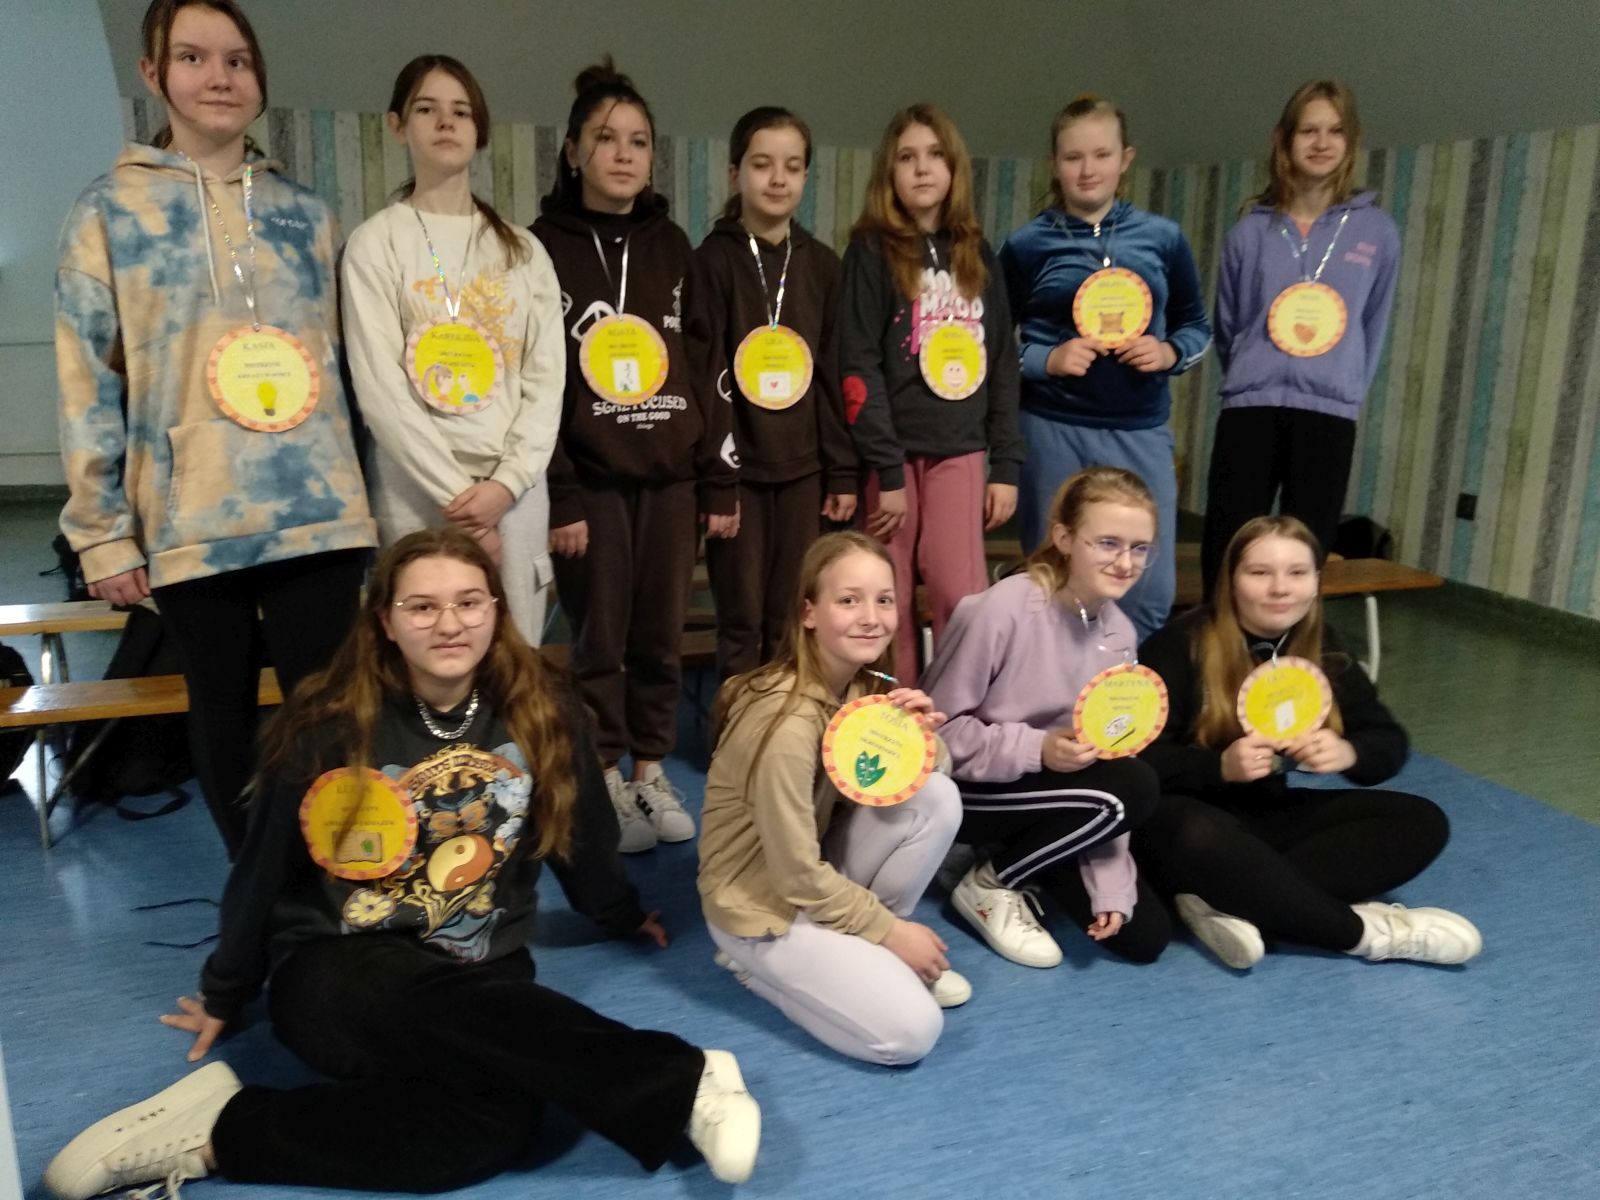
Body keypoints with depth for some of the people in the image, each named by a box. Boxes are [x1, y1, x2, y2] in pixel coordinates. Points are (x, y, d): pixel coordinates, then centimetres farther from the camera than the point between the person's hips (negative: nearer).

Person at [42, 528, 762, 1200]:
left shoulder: (544, 718, -2)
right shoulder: (328, 727, -8)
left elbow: (582, 838, 14)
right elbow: (264, 867, 5)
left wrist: (624, 918, 28)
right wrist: (224, 995, 17)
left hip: (478, 980, 3)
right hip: (335, 975, -2)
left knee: (496, 1127, -33)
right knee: (433, 1008, -40)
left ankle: (219, 1134, -22)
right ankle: (681, 1087, -31)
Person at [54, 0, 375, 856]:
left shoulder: (305, 214, 12)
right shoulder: (109, 212, 4)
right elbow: (87, 382, 1)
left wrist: (348, 486, 12)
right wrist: (102, 531, -3)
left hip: (317, 514, 1)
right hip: (189, 524, -1)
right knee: (224, 710, 10)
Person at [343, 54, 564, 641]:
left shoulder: (523, 249, 13)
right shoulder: (376, 242, 3)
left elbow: (547, 378, 5)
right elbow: (380, 387, -6)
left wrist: (506, 482, -8)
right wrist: (454, 492, -12)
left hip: (517, 489, 3)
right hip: (417, 491, -3)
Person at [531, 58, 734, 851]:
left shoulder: (671, 247, 11)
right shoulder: (543, 247, -1)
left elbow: (702, 371, 10)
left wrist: (720, 481, 5)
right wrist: (557, 497, -11)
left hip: (671, 476, 4)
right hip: (592, 480, -3)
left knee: (661, 635, 8)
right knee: (600, 640, 3)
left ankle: (651, 773, 23)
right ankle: (606, 783, 17)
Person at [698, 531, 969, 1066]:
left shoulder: (863, 685, -4)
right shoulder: (790, 722, -29)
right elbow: (796, 875, -23)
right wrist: (890, 931, -13)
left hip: (817, 877, 7)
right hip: (763, 902, -7)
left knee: (937, 797, -15)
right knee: (910, 1031, -18)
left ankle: (860, 949, 3)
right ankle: (764, 960, 3)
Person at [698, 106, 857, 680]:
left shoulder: (822, 264, 8)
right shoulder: (713, 260, -3)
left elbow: (835, 373, 9)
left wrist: (843, 471, 6)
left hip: (802, 467, 3)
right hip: (737, 467, -3)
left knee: (792, 622, 9)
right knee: (742, 621, 3)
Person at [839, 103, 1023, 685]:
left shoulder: (976, 254, 12)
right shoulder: (870, 251, -1)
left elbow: (1002, 364, 12)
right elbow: (858, 368, -9)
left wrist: (1006, 463, 5)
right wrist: (887, 470, -14)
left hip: (959, 451, 3)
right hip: (893, 452, -3)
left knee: (962, 596, -6)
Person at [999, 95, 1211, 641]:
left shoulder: (1163, 237, 7)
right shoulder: (1026, 245, 1)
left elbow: (1197, 326, 15)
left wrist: (1169, 352, -5)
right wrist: (1046, 359, -14)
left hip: (1141, 431, 2)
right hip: (1053, 431, -1)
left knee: (1149, 591, 3)